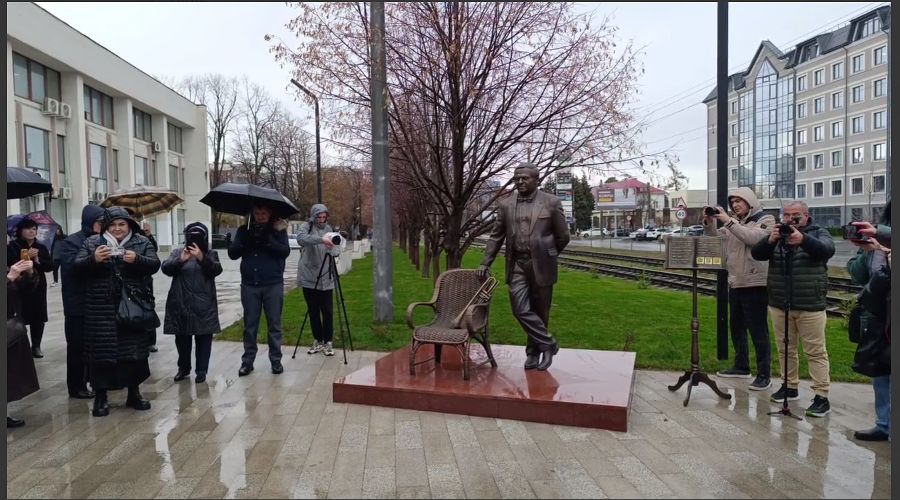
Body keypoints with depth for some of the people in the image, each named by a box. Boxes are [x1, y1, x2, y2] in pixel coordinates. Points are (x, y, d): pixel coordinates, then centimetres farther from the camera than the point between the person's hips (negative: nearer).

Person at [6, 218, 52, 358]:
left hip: (38, 288, 4)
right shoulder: (13, 246, -1)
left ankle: (36, 346, 18)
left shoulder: (41, 247, 10)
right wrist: (27, 257, -18)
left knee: (38, 318, 6)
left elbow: (50, 266, 3)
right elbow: (10, 264, -14)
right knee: (20, 319, -8)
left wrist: (38, 260, -13)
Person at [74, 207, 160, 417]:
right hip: (102, 309, 0)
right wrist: (93, 259, -22)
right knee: (101, 350, 2)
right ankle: (100, 396, 15)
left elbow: (155, 264, -4)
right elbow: (78, 266, -1)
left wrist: (136, 259, -24)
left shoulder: (142, 242, 5)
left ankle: (134, 392, 21)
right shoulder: (92, 242, 6)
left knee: (134, 349, 7)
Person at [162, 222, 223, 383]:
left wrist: (202, 258, -29)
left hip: (204, 305, -1)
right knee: (181, 338, 12)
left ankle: (201, 370, 14)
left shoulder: (210, 253, 1)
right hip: (181, 303, 2)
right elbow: (166, 269, -7)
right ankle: (183, 368, 28)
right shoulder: (177, 251, 4)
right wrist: (180, 260, -24)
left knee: (204, 338, 4)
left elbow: (216, 270, -14)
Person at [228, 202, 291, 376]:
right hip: (249, 285, 2)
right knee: (250, 325, 7)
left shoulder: (278, 229, 2)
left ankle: (276, 360, 14)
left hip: (273, 285, -1)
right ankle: (247, 361, 16)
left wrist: (268, 240, -23)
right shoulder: (244, 230, 6)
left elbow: (285, 252, -11)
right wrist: (245, 240, -16)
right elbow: (232, 254, 0)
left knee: (274, 324, 5)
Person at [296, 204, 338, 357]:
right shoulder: (306, 226, -3)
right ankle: (318, 341, 21)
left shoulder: (328, 228, 9)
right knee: (313, 311, 8)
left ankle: (328, 342, 10)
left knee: (328, 311, 0)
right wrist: (321, 239, -38)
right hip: (309, 277, -2)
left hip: (326, 278, 2)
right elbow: (301, 238, -27)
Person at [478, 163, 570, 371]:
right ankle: (548, 343, 10)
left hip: (540, 265, -2)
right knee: (520, 309, -7)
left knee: (539, 311, 7)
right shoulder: (506, 205, 7)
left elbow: (563, 236, 5)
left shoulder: (551, 202, -1)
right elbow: (496, 236, 10)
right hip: (517, 265, 2)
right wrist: (485, 263, 5)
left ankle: (534, 351, 25)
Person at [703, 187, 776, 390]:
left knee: (758, 330, -4)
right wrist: (709, 223, -5)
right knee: (737, 327, 16)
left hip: (755, 284, -7)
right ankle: (741, 366, 29)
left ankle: (764, 375, 4)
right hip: (735, 283, 7)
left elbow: (753, 238, -23)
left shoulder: (766, 220, -5)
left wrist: (728, 221, -24)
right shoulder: (734, 222, 15)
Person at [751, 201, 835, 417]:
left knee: (816, 352, 0)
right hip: (779, 305, 4)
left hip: (810, 306, -3)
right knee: (785, 349, 13)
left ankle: (822, 397, 4)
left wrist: (803, 240, -38)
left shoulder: (818, 234, 2)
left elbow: (827, 249, -19)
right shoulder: (777, 235, 9)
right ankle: (790, 387, 26)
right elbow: (756, 254, -4)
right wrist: (770, 240, -25)